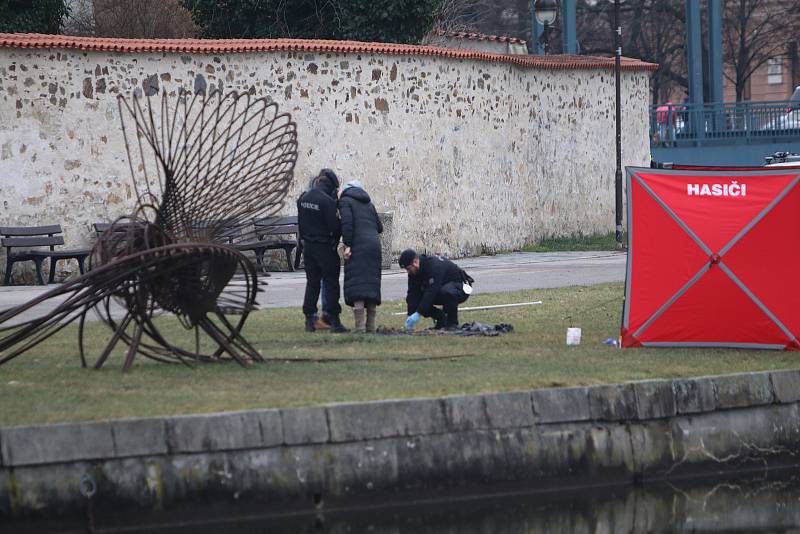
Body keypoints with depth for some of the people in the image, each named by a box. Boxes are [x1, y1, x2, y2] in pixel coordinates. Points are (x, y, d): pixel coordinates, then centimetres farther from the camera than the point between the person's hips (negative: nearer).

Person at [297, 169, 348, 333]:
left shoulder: (303, 198, 6)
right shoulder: (327, 201, -18)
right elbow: (335, 226, -17)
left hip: (308, 245, 6)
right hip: (325, 246, -6)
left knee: (312, 283, 13)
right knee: (331, 283, 0)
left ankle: (309, 320, 12)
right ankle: (334, 321, -2)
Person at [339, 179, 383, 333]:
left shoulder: (345, 201, 5)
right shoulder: (369, 204, 23)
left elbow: (347, 222, -10)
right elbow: (379, 227, 24)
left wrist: (347, 245, -11)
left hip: (358, 246, -6)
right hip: (374, 244, 6)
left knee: (356, 284, -9)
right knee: (372, 283, 10)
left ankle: (360, 325, -19)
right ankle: (371, 325, 10)